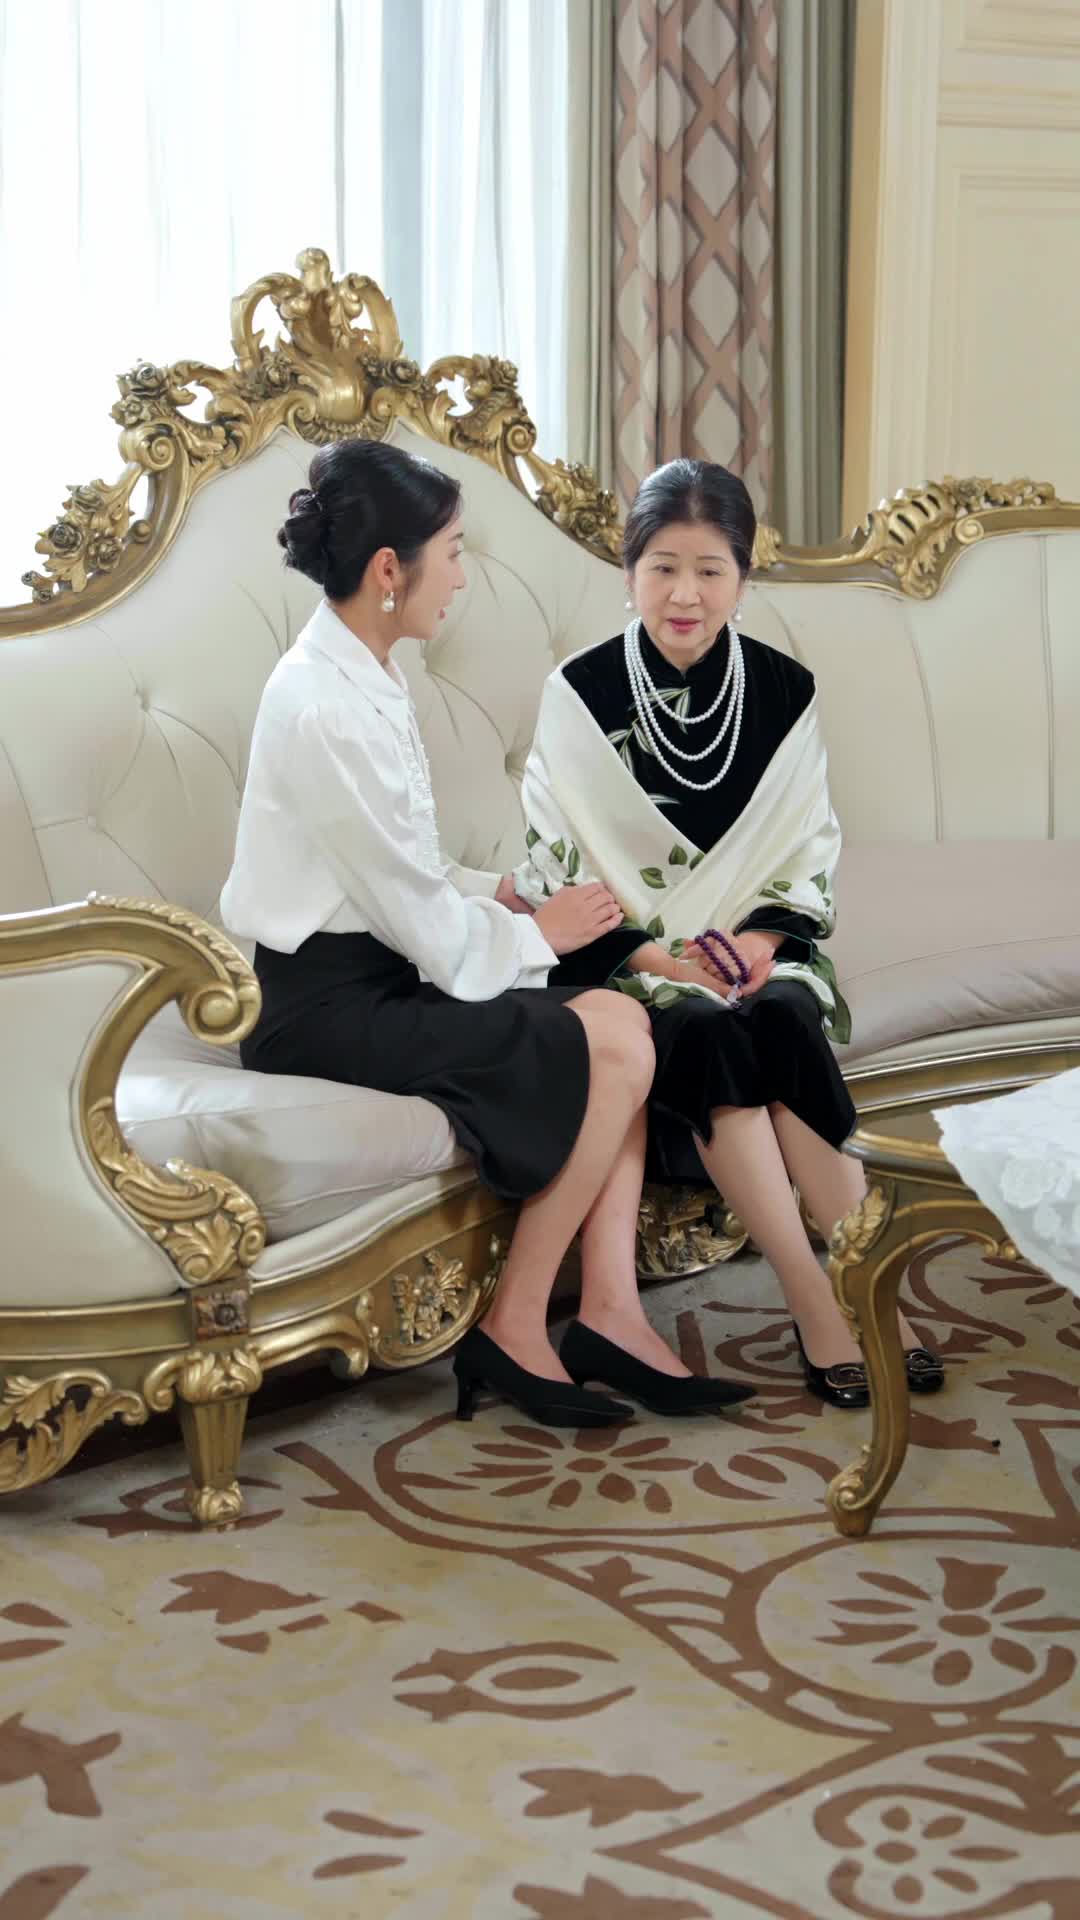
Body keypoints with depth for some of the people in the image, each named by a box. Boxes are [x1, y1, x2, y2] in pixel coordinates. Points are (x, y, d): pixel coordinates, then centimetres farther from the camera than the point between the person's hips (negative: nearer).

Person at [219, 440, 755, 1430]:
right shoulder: (325, 709, -22)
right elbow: (420, 921, -18)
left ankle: (611, 1307, -5)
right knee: (614, 1042, -16)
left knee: (620, 1015, -4)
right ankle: (513, 1329, -6)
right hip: (329, 1006, -9)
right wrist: (537, 933, -3)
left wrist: (500, 893, 3)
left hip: (377, 968, 9)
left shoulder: (362, 674, 9)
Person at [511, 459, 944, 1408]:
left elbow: (812, 849, 6)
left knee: (781, 1020, -30)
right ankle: (826, 1302, -27)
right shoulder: (581, 692, -6)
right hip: (626, 958, -2)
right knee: (707, 1035, -31)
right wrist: (655, 957, -16)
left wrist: (762, 936, -13)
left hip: (752, 946, 2)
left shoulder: (784, 691, 1)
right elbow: (554, 866, -6)